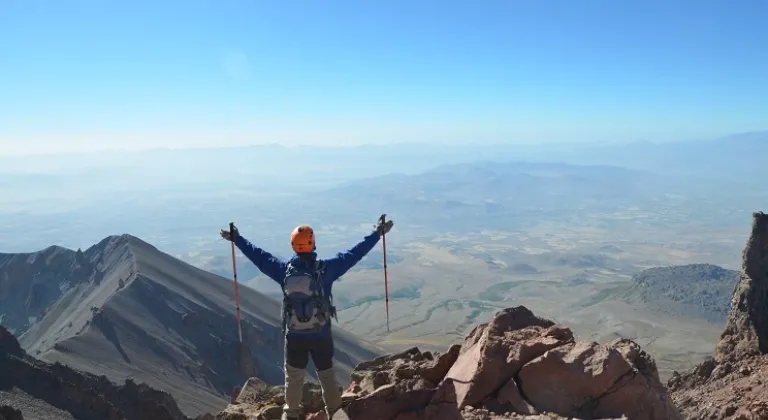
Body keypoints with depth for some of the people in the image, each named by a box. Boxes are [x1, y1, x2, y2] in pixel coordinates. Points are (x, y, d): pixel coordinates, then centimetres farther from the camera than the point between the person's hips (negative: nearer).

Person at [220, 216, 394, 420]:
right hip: (321, 335, -1)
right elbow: (354, 253, -10)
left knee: (293, 376, 20)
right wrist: (377, 233, -2)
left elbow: (259, 256, 3)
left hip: (294, 336, 1)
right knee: (326, 375, 17)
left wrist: (237, 239, 17)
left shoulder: (284, 269, -9)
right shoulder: (326, 268, -15)